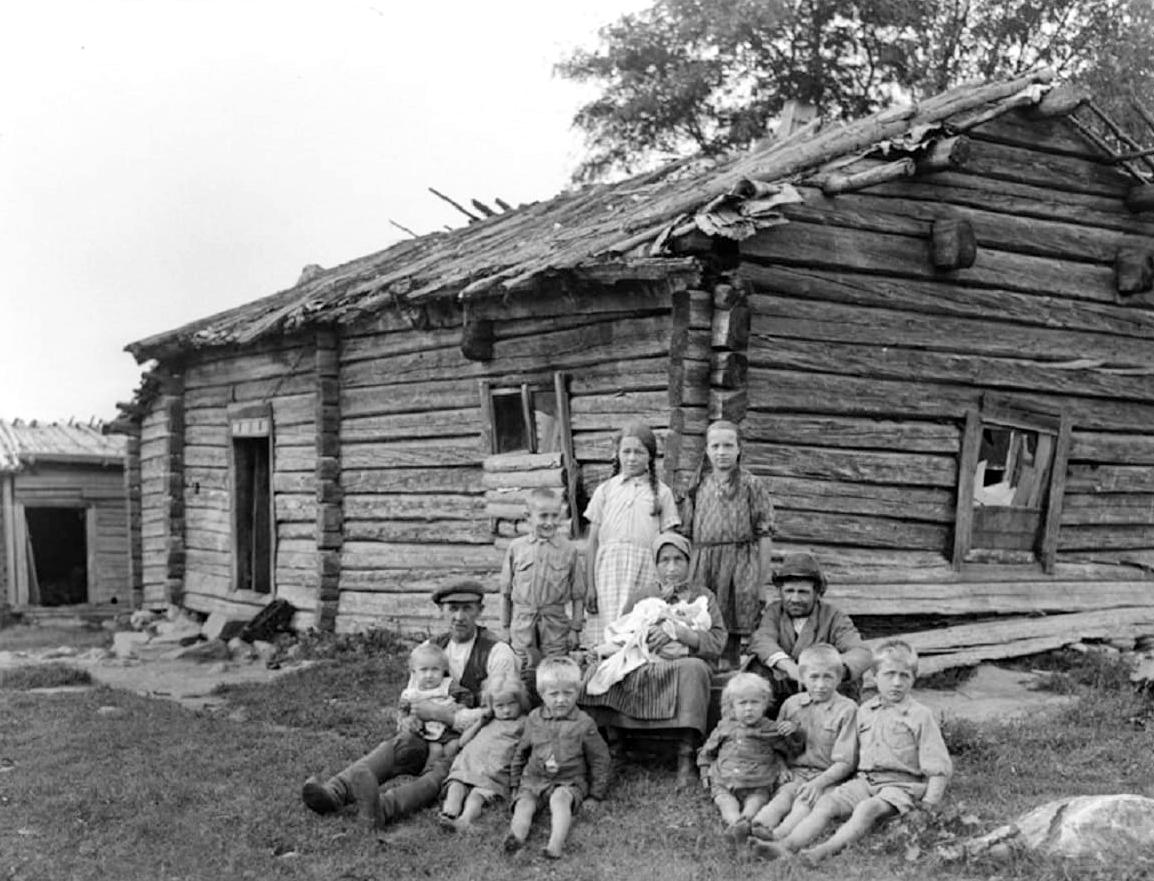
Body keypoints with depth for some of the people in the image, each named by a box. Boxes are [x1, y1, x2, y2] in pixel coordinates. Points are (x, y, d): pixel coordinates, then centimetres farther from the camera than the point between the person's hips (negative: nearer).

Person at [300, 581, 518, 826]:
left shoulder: (498, 653, -9)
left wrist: (437, 714, -16)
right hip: (432, 737, 5)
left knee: (441, 773, -36)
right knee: (391, 748, -25)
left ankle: (382, 807, -61)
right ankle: (334, 792, -48)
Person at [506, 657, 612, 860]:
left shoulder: (583, 724, -3)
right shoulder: (534, 719, 7)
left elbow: (599, 759, 3)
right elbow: (521, 752, 21)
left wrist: (595, 795, 2)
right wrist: (515, 783, 20)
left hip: (569, 782, -3)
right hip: (533, 779, 4)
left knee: (560, 799, -33)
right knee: (524, 802, -24)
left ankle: (555, 845, -50)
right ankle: (516, 837, -49)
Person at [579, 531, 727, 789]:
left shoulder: (703, 596, 13)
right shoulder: (647, 594, 21)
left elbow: (717, 643, -2)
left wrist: (677, 632, -16)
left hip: (684, 663, -2)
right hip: (644, 665, 3)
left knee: (694, 669, -39)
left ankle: (686, 758, -36)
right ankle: (611, 744, -15)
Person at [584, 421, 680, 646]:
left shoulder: (662, 492, 9)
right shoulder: (605, 490, 11)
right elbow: (592, 542, 10)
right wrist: (590, 586, 5)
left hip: (646, 569, 0)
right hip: (609, 568, 1)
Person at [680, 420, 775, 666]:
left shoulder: (752, 485, 5)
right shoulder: (698, 487, 14)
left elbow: (764, 535, 2)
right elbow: (686, 536, 14)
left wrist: (762, 583, -4)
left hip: (739, 569, -2)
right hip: (701, 568, 3)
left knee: (731, 639, -3)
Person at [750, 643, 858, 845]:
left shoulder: (846, 709, -1)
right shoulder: (791, 704, 11)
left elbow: (845, 762, -5)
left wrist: (819, 782, -18)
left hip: (827, 776, -3)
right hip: (794, 773, 3)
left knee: (806, 799, -30)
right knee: (783, 794, -26)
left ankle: (780, 834, -55)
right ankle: (760, 824, -53)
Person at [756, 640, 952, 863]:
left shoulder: (920, 716, 1)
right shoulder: (865, 711, 15)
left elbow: (939, 767, 0)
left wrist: (930, 801, -11)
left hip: (901, 784, -5)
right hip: (864, 780, 5)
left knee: (867, 809, -35)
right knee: (827, 802, -22)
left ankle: (825, 850, -50)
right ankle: (788, 845, -39)